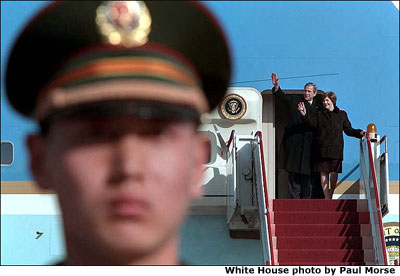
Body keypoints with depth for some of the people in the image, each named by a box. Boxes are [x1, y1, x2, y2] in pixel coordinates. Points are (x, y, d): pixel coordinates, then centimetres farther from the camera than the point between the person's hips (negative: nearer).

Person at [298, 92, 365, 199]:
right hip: (322, 149, 1)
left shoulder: (342, 114, 9)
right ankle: (326, 197, 3)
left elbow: (348, 130, 12)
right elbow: (311, 123, -7)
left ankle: (331, 195, 14)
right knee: (323, 172, -2)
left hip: (336, 149, -1)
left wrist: (359, 133, -3)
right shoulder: (320, 115, 9)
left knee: (334, 173, -1)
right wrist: (304, 115, -25)